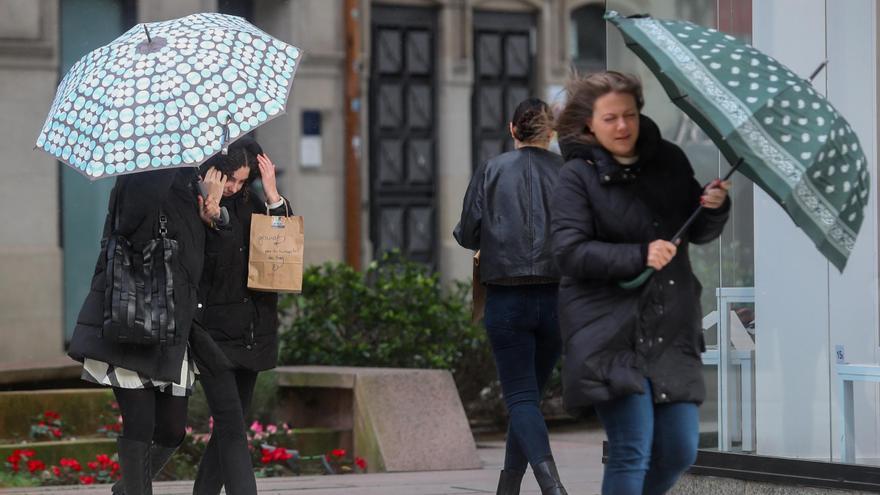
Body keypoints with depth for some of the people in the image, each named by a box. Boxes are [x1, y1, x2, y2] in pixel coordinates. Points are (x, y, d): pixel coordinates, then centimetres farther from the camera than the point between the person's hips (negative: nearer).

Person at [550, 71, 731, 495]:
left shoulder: (669, 161, 9)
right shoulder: (577, 176, -4)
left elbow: (699, 234, 16)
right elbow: (569, 252, -13)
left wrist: (714, 208, -7)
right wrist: (639, 256, -23)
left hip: (671, 329, 5)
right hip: (610, 329, -5)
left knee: (679, 451, 6)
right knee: (632, 453, -13)